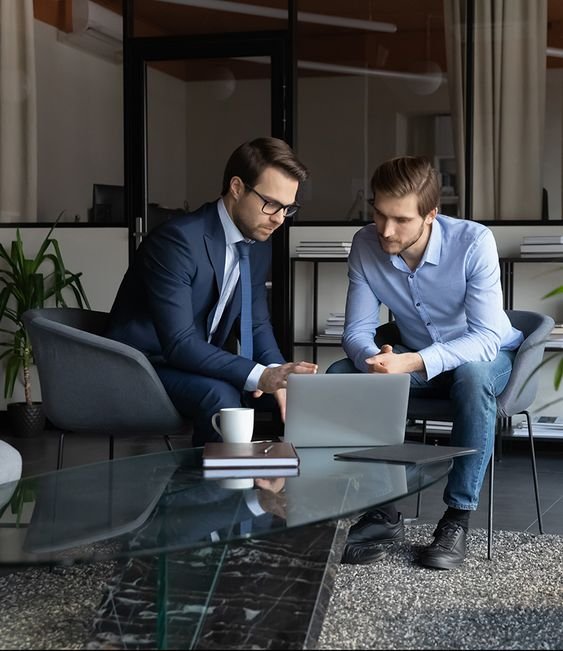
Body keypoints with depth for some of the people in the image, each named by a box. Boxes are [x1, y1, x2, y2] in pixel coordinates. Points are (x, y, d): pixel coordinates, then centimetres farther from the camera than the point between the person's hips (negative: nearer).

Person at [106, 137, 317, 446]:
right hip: (144, 363, -8)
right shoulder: (178, 238, -24)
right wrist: (261, 376, -38)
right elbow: (178, 343, -30)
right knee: (220, 395, -33)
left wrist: (276, 373, -15)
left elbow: (256, 324, 7)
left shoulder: (259, 246, 2)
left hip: (201, 363, 8)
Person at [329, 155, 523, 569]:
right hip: (416, 359, 4)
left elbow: (486, 339, -32)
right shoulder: (365, 246, -17)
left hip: (486, 356, -4)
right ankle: (383, 511, -13)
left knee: (473, 377, -39)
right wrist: (373, 359, -37)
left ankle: (459, 516, -25)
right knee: (339, 377, -20)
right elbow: (357, 330, -12)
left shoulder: (474, 242, -28)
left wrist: (415, 362, -47)